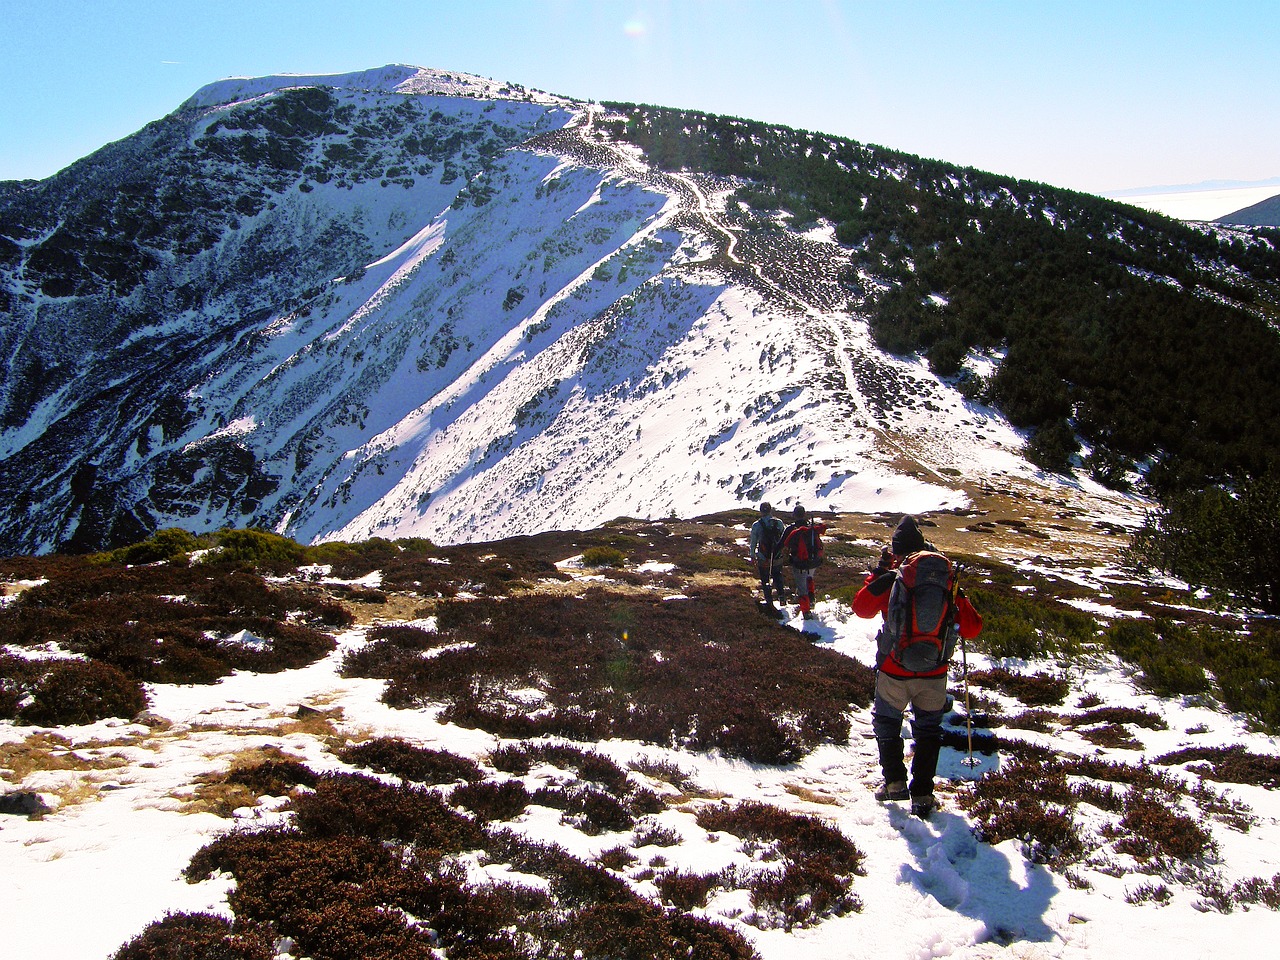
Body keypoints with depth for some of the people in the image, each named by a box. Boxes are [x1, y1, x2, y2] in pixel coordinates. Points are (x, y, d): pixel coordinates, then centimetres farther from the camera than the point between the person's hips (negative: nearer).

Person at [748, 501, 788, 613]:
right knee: (778, 577, 25)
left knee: (765, 581, 11)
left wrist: (752, 556, 11)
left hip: (763, 559, -2)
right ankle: (782, 597, 25)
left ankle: (769, 602, 10)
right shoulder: (779, 523, -9)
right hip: (778, 558, 2)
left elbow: (753, 543, -3)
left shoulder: (756, 525, -12)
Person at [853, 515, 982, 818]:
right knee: (928, 728, 18)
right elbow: (972, 628, -1)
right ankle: (922, 795, 14)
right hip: (934, 674, 2)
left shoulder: (892, 579, -12)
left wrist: (878, 572, 4)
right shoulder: (945, 581, -5)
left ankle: (895, 781, 16)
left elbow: (862, 608, -4)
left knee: (886, 720, 21)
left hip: (895, 671, -2)